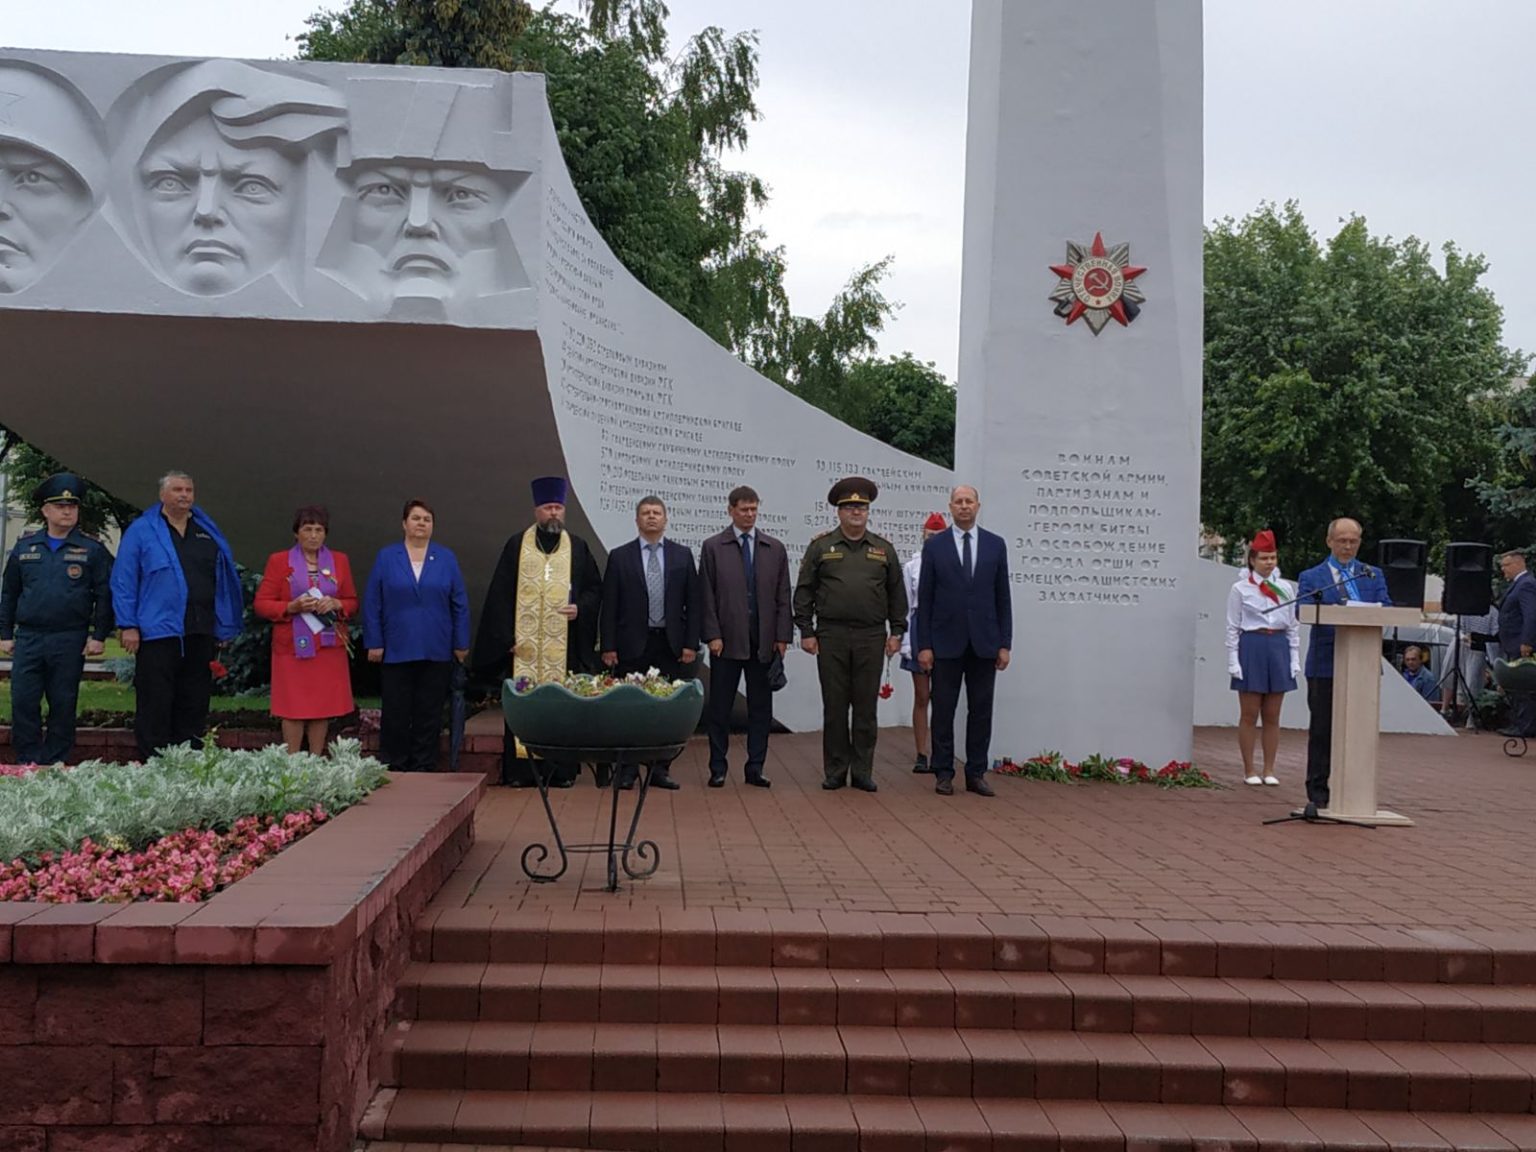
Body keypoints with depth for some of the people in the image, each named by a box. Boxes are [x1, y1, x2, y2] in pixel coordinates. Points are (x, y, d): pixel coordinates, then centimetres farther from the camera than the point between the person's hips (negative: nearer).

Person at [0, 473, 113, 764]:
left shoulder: (92, 550, 3)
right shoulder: (24, 546, 11)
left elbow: (104, 596, 0)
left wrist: (99, 636, -6)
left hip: (70, 641, -2)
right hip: (28, 639, 2)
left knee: (63, 706, 3)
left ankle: (54, 766, 11)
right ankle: (27, 764, 7)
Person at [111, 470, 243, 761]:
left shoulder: (209, 533, 16)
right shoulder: (141, 531, 3)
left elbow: (225, 581, 17)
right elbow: (123, 581, -1)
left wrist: (225, 627, 11)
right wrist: (128, 626, -8)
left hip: (201, 635, 4)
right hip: (158, 632, -4)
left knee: (194, 706, 8)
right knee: (154, 707, -3)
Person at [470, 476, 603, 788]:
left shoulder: (578, 548, 9)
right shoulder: (516, 546, 6)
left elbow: (594, 589, 13)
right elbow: (500, 595, 3)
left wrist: (580, 608, -8)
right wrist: (507, 637, -4)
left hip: (565, 644, 1)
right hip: (524, 643, -1)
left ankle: (562, 768, 5)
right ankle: (521, 769, 3)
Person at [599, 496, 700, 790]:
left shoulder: (682, 555, 7)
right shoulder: (619, 556, 3)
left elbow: (693, 603, 5)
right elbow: (609, 606, 1)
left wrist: (691, 643, -3)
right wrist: (608, 647, -5)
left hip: (671, 644, 1)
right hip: (632, 644, -1)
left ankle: (660, 770, 12)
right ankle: (628, 770, 10)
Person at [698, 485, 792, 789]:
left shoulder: (775, 548, 9)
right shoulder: (713, 547, 3)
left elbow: (783, 597, 8)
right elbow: (706, 596, 0)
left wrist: (783, 636, 0)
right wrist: (712, 635, -8)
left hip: (764, 640, 2)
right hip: (727, 639, -2)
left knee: (761, 707, 5)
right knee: (720, 706, 3)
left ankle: (755, 769, 12)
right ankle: (718, 768, 11)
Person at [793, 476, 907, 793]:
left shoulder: (884, 549, 10)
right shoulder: (821, 546, 4)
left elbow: (897, 594, 12)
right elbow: (804, 591, 4)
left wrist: (897, 631, 4)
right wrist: (806, 631, -2)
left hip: (871, 637, 1)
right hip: (831, 636, -1)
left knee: (866, 708, 4)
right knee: (834, 707, 3)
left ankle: (863, 772, 12)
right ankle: (835, 772, 12)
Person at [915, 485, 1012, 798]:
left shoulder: (995, 544, 6)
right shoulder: (934, 546, 2)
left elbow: (1003, 596, 6)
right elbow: (924, 599, 1)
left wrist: (1005, 643, 1)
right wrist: (924, 645, -5)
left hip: (984, 642, 1)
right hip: (946, 642, -1)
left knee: (981, 710, 5)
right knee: (943, 710, 4)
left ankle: (976, 774, 13)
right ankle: (944, 773, 12)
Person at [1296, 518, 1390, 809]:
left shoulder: (1374, 576, 14)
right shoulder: (1311, 577, 7)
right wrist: (1318, 602, -32)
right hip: (1325, 665, -2)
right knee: (1322, 729, 2)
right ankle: (1317, 790, 9)